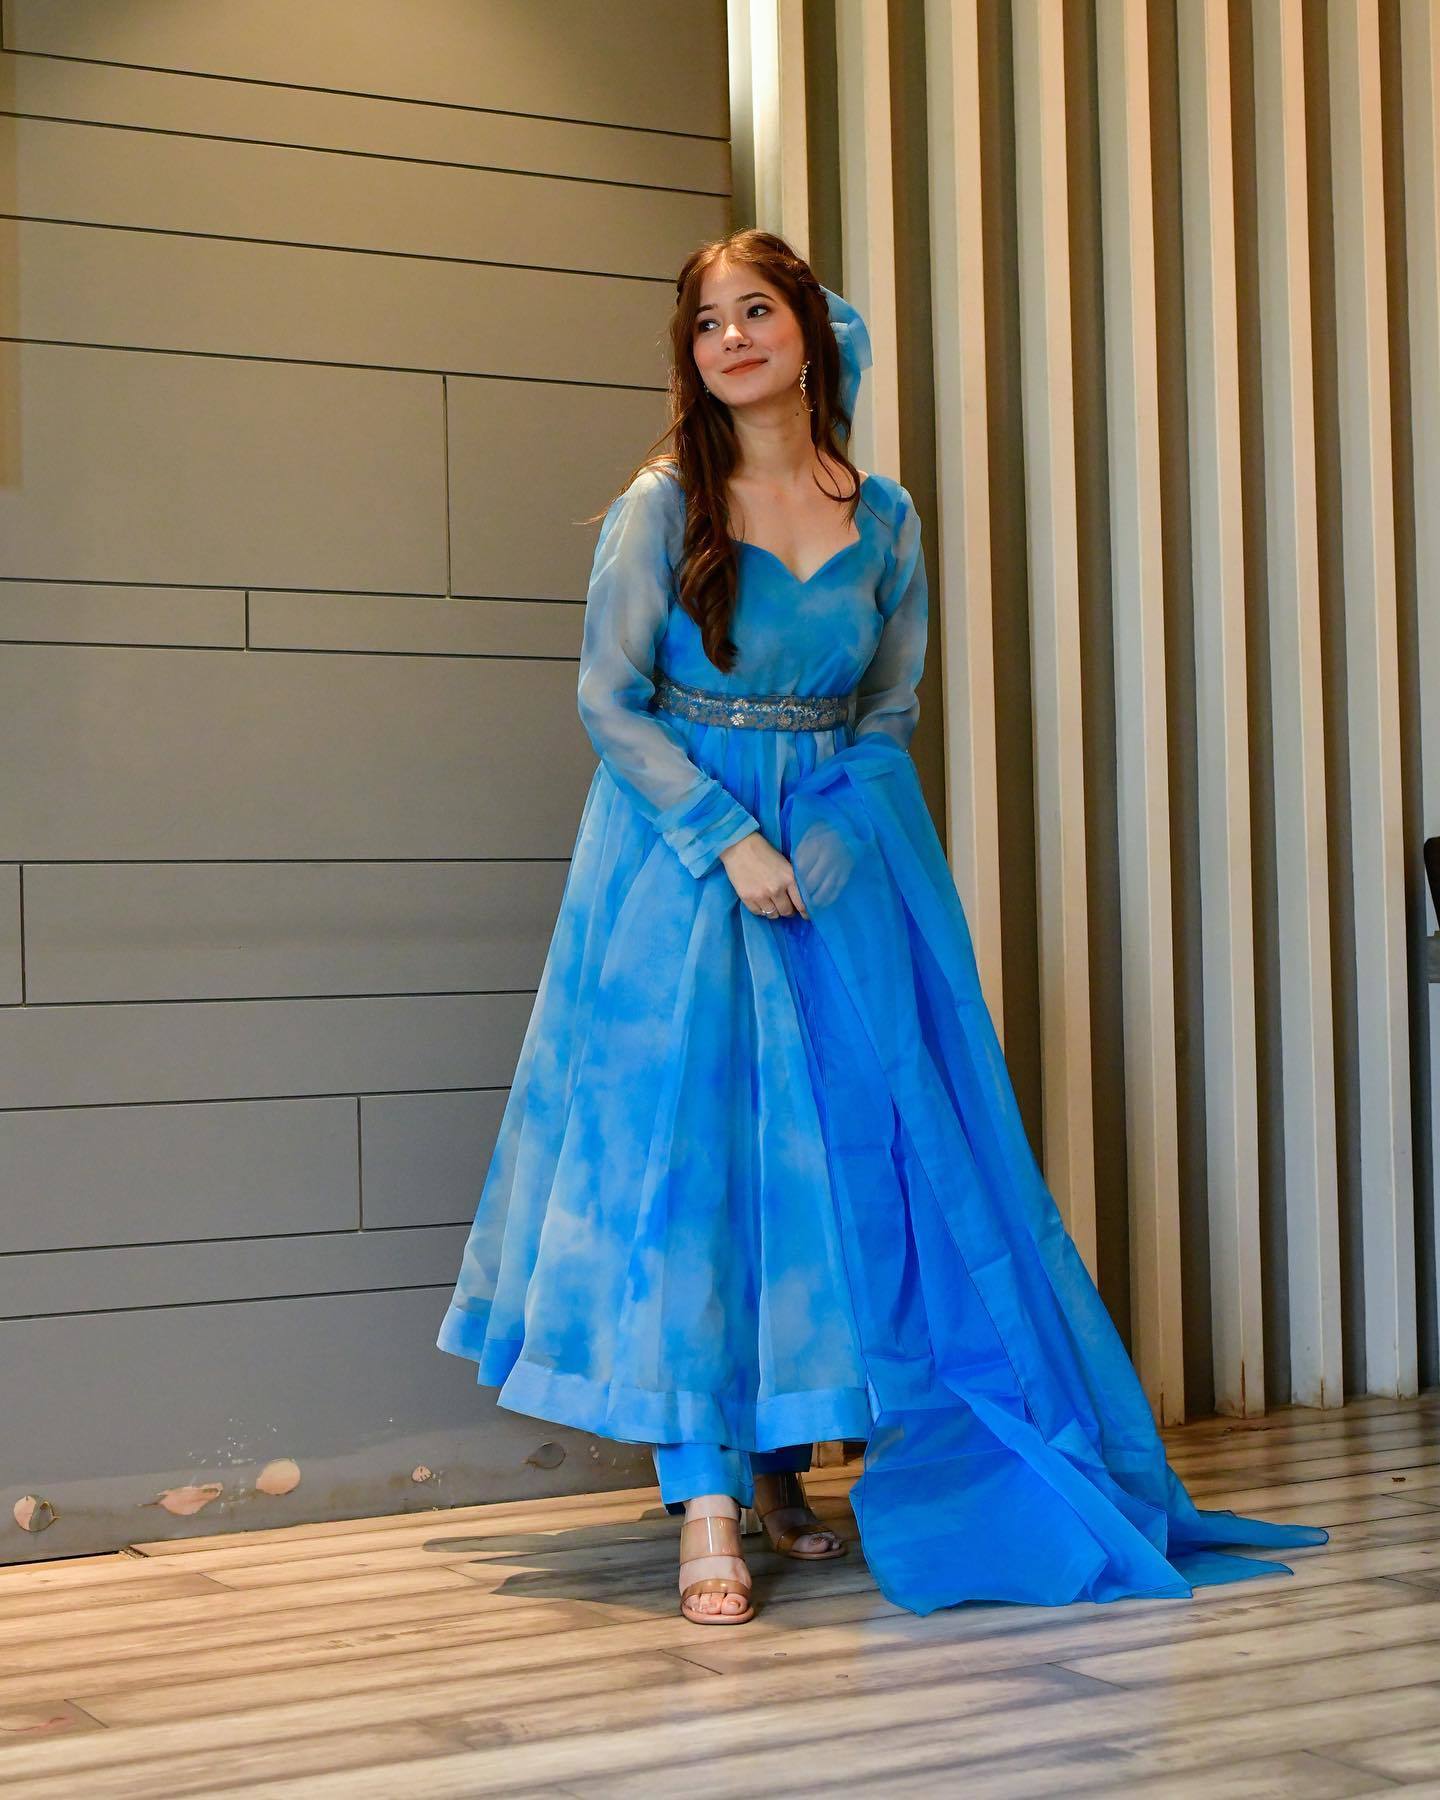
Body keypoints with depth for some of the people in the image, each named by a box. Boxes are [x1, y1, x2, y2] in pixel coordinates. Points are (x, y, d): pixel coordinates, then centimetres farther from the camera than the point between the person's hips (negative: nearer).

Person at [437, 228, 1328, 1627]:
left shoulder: (885, 520, 6)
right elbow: (610, 700, -5)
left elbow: (891, 715, 10)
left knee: (839, 1145, 2)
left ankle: (778, 1459, 18)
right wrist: (729, 840, -15)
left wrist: (818, 854, -5)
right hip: (680, 844, -3)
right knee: (683, 1139, -9)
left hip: (842, 856, 3)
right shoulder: (662, 504, -2)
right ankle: (706, 1505, -6)